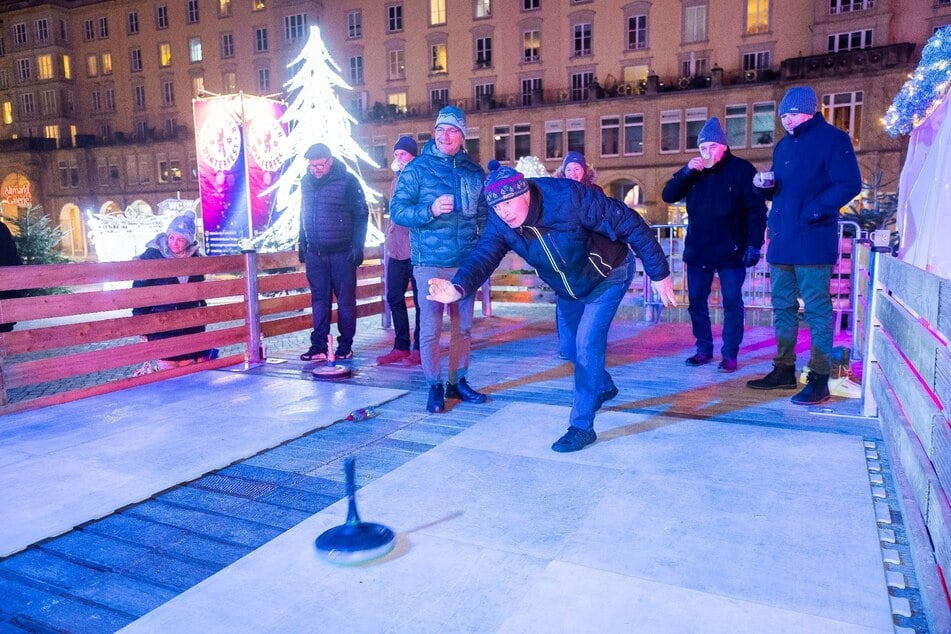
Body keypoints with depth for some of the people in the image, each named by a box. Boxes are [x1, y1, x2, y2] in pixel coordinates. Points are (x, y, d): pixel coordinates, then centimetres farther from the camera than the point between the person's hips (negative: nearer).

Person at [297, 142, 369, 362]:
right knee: (319, 300, 7)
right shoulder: (306, 182, 10)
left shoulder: (347, 181, -6)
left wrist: (357, 246, -11)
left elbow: (361, 214, -6)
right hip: (314, 253, 5)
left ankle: (345, 345, 11)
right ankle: (319, 346, 12)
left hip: (342, 253, -5)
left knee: (345, 300, 2)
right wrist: (302, 243, 16)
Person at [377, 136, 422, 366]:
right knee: (394, 297, 9)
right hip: (397, 246, 8)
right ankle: (401, 347, 18)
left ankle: (418, 348, 9)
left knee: (419, 300, 0)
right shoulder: (397, 177, 17)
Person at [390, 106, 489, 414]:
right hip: (430, 263, -4)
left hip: (466, 262, 4)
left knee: (463, 327, 10)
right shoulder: (417, 168, 0)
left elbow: (484, 214, 18)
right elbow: (397, 210, -6)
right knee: (430, 328, -1)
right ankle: (434, 387, 11)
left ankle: (457, 382, 24)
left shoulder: (474, 172, 12)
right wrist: (430, 210, -22)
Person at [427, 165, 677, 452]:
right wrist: (459, 287, -56)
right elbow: (483, 256, -33)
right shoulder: (500, 223, -19)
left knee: (586, 345, -16)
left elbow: (631, 224, -28)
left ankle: (582, 426, -2)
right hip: (569, 289, 6)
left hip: (609, 276, -6)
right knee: (571, 347, 16)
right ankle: (604, 387, 47)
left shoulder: (569, 198, -35)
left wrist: (659, 273, -23)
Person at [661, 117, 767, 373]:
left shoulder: (742, 169, -5)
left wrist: (754, 244, -15)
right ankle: (703, 349, 19)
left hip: (731, 252, -4)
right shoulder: (694, 172, 8)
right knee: (696, 302, 7)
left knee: (732, 303, -1)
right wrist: (685, 171, -15)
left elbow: (757, 209, -7)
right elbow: (668, 196, -1)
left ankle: (730, 355, 6)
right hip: (697, 251, 5)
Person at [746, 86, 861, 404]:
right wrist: (765, 185, 2)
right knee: (782, 305, 11)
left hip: (812, 241, -8)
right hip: (781, 240, 8)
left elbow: (850, 184, -13)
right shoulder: (783, 145, 18)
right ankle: (784, 370, 21)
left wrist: (812, 211, -20)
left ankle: (819, 380, -1)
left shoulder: (832, 139, -4)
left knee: (816, 309, -6)